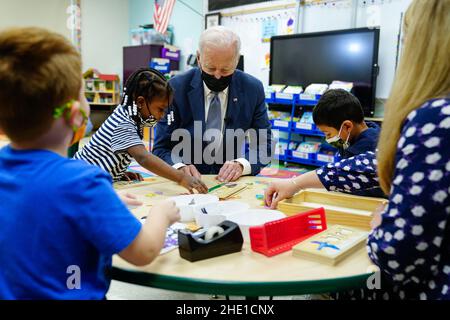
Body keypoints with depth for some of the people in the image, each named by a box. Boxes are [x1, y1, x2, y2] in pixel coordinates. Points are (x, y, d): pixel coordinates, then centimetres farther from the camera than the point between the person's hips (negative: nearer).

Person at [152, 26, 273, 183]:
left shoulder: (253, 89, -6)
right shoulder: (176, 88, -10)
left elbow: (265, 145, -1)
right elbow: (161, 149, -7)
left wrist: (241, 164, -20)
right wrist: (180, 167, -28)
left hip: (229, 180, 1)